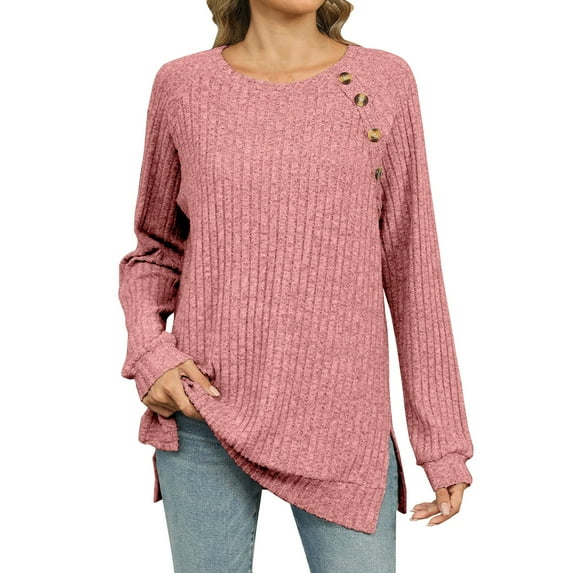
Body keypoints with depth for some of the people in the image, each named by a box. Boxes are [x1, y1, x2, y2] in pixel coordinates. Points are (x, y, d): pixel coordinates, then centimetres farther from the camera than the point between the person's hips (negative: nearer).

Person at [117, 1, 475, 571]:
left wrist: (444, 439, 2)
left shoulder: (384, 80, 1)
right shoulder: (183, 86, 2)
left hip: (339, 419, 0)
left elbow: (411, 265, 2)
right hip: (204, 413, 1)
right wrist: (148, 354, -7)